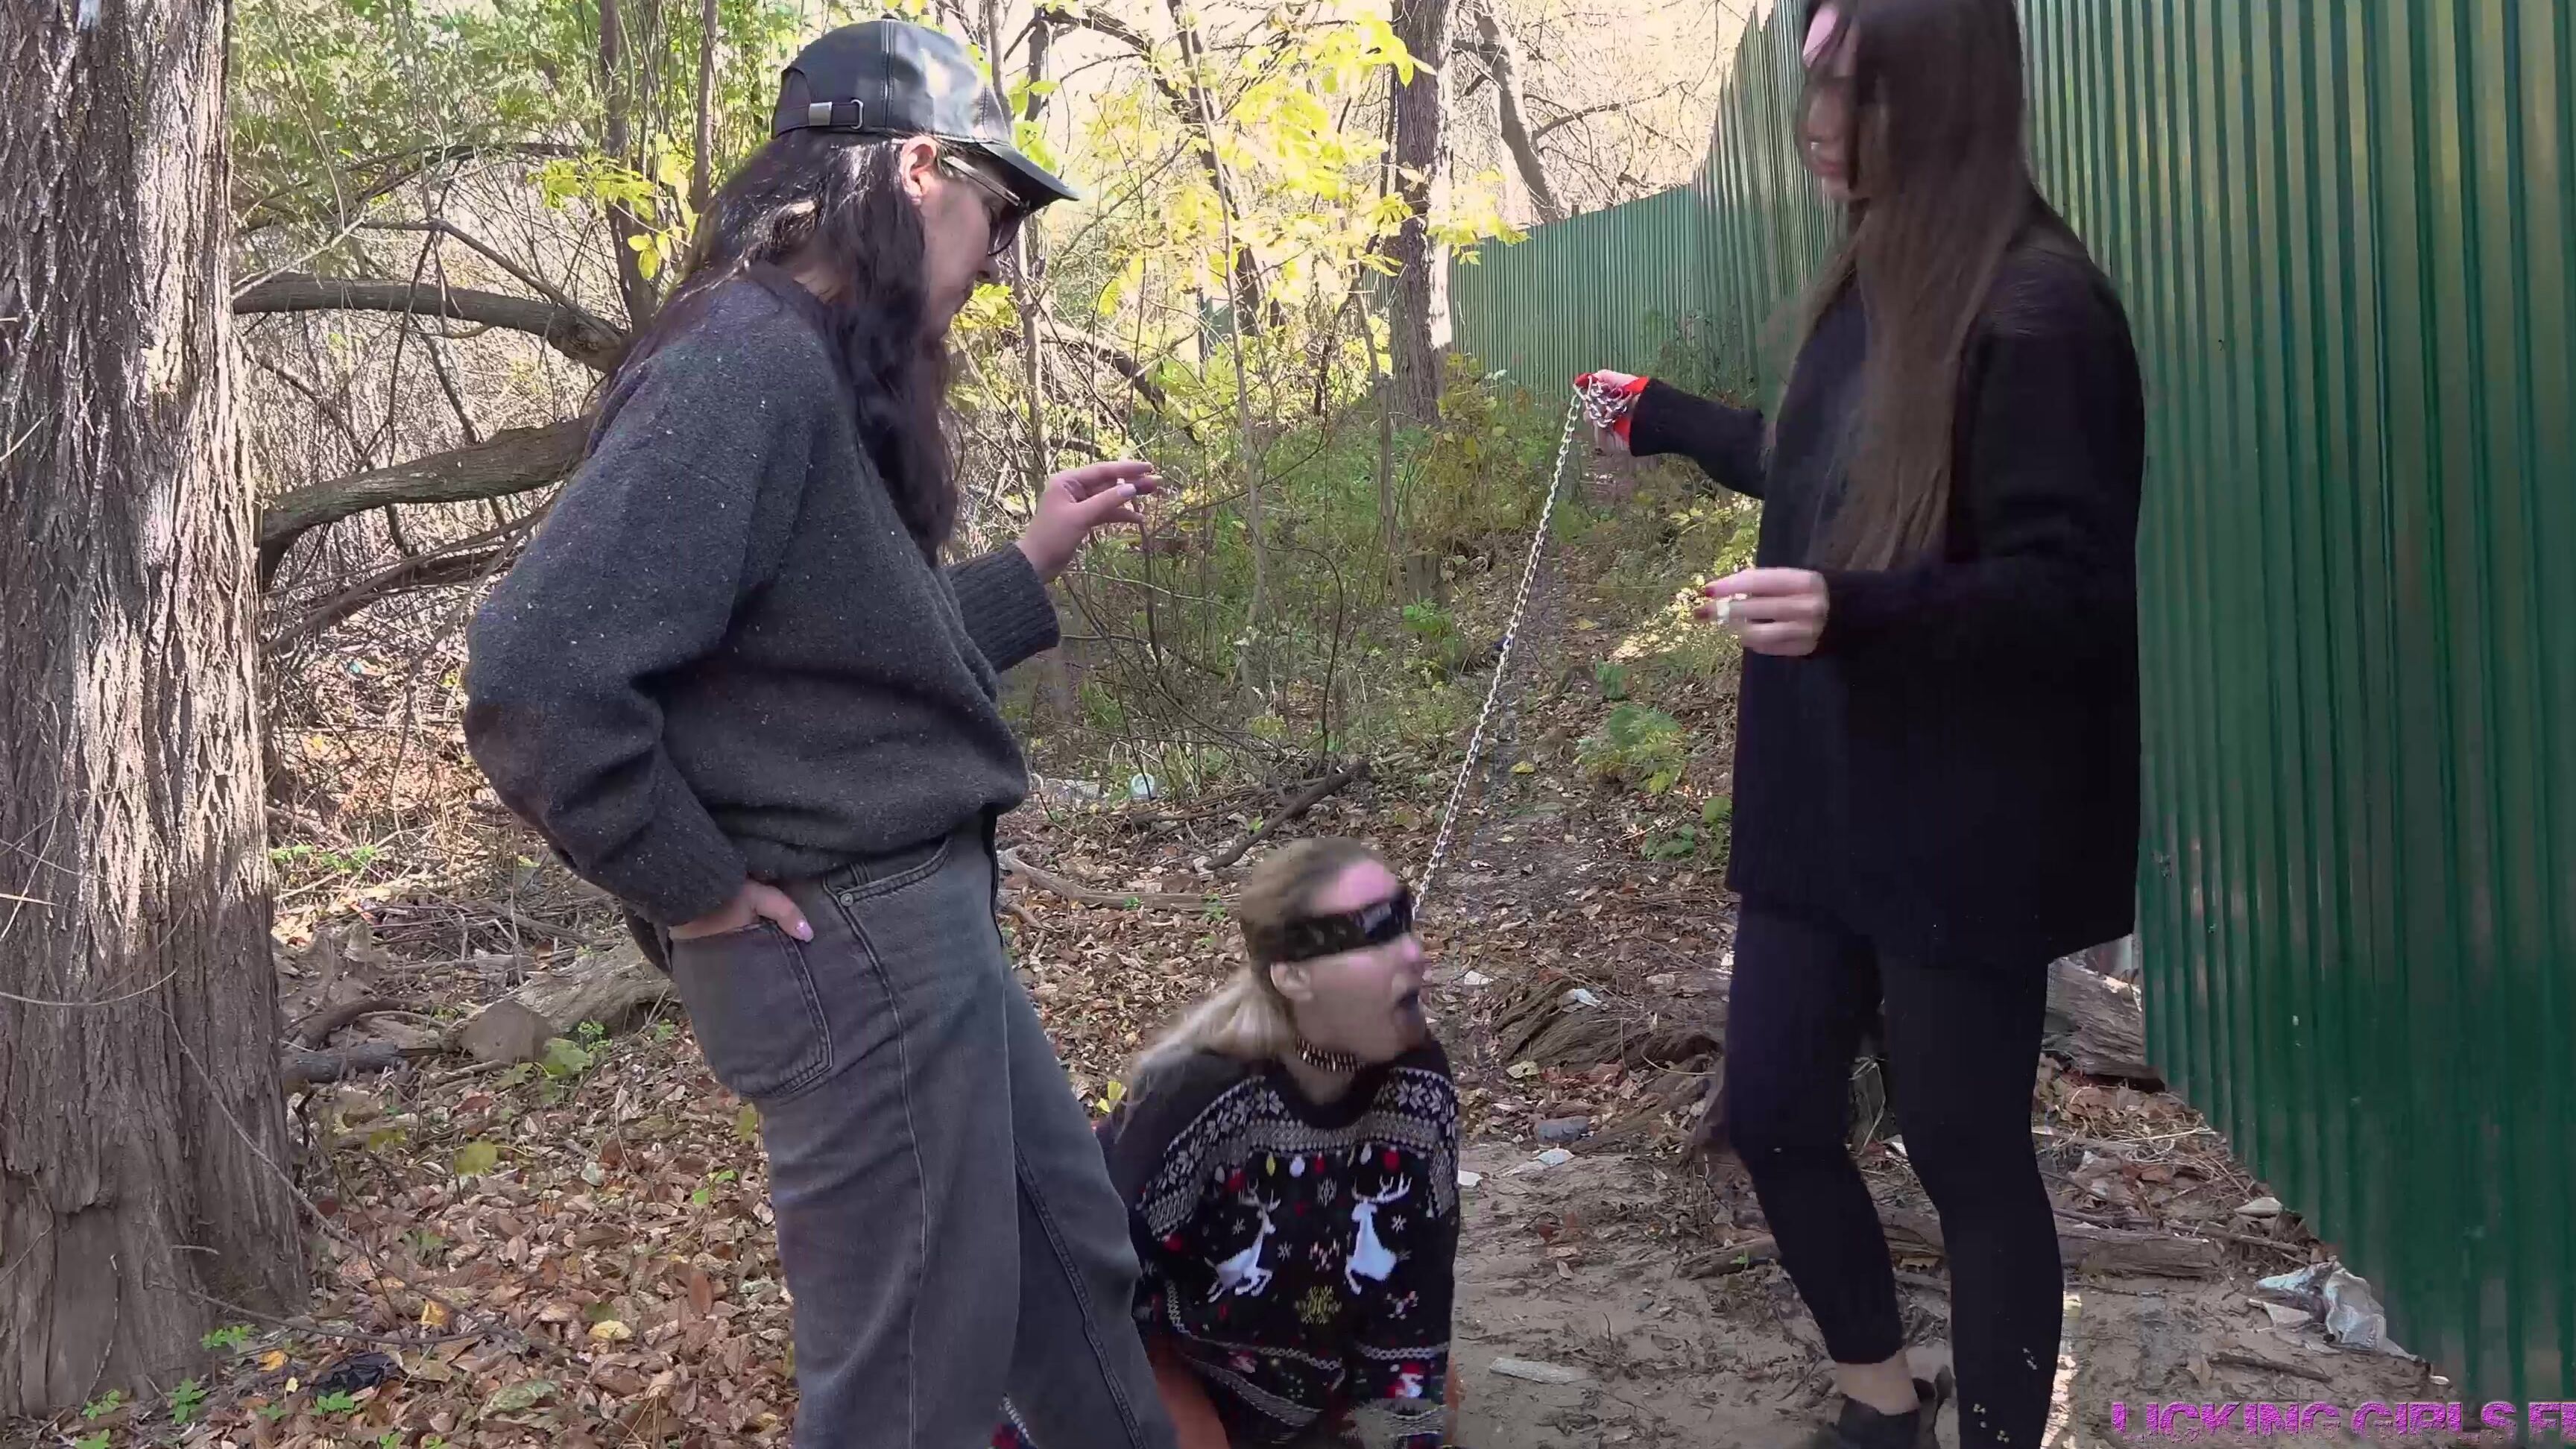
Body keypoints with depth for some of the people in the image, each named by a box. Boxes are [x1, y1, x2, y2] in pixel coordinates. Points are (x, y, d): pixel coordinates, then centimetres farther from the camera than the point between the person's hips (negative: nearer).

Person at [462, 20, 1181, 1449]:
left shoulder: (819, 370, 10)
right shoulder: (748, 365, -21)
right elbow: (536, 678, -30)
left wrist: (1033, 561, 16)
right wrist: (697, 889, -19)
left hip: (916, 917, 10)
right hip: (850, 940, -10)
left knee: (1076, 1256, 23)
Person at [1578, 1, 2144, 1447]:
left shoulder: (2040, 308, -18)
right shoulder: (1873, 282, 8)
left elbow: (2068, 588, -21)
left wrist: (1856, 610, -36)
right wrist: (1660, 418, 37)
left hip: (1965, 828, -8)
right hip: (1821, 802, 8)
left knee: (1969, 1155, 5)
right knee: (1774, 1113, 14)